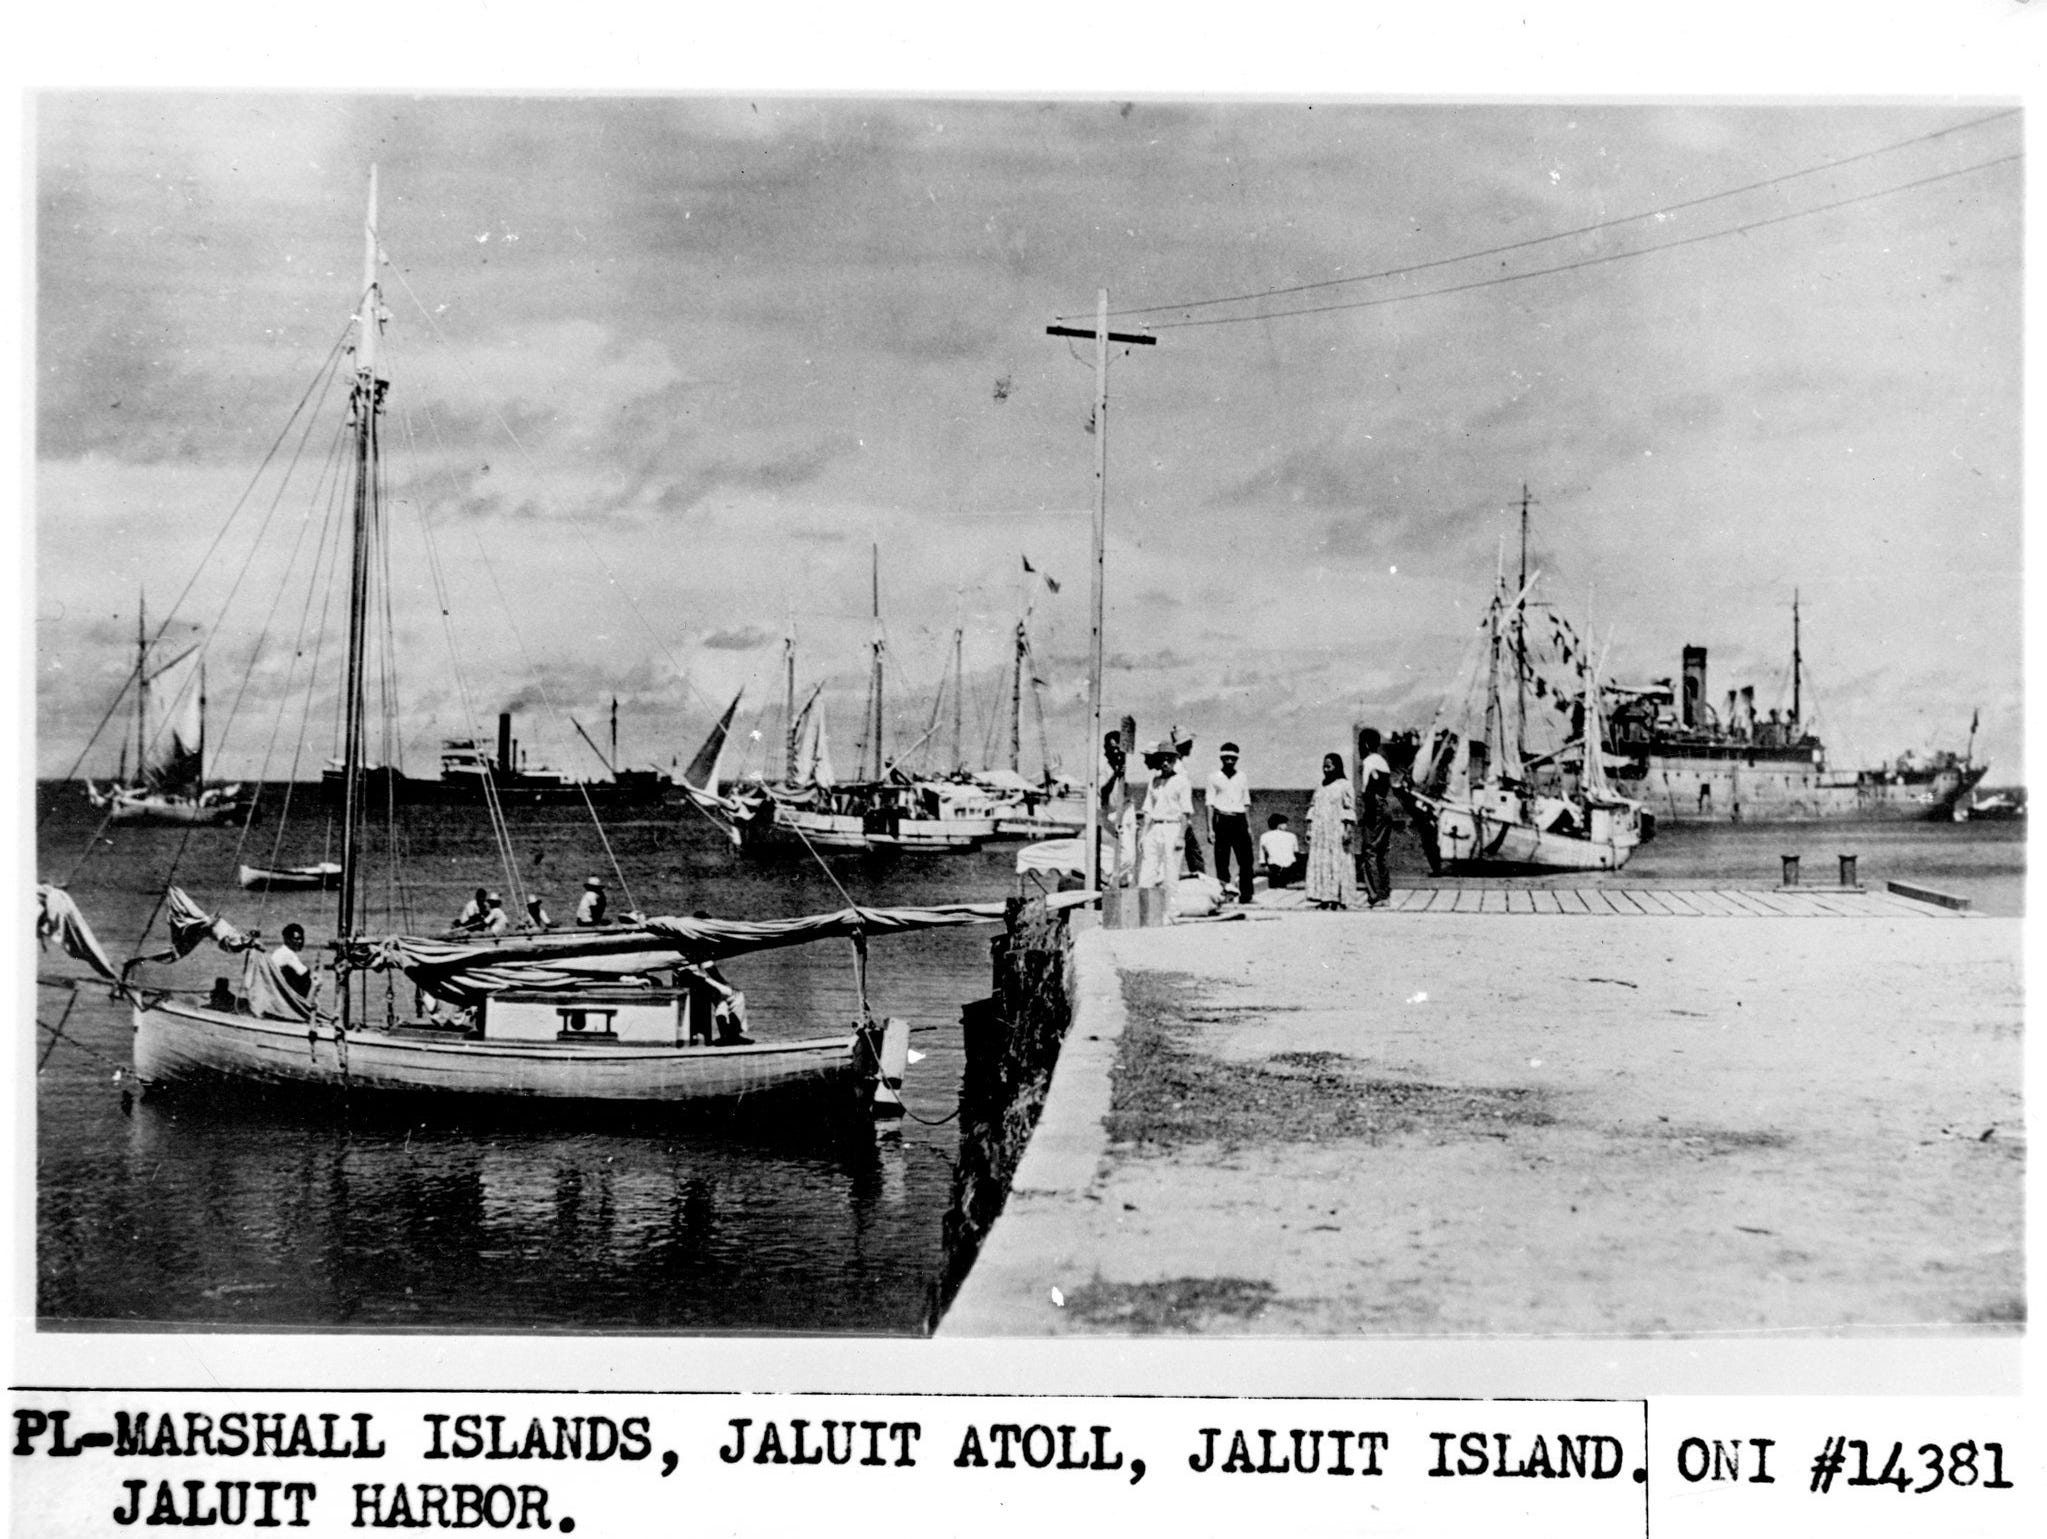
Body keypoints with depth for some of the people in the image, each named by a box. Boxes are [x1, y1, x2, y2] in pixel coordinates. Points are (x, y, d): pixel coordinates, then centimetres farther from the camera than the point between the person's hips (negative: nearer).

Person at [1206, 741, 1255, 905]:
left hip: (1239, 820, 2)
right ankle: (1223, 893, 4)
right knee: (1222, 861, -1)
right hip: (1222, 820, -2)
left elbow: (1246, 804, 16)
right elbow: (1210, 804, 3)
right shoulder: (1214, 778, 4)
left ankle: (1245, 894, -1)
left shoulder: (1242, 777, 13)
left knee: (1245, 859, -4)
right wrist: (1210, 829, -3)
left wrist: (1249, 826, 11)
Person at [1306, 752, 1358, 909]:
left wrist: (1348, 830, -13)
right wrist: (1309, 829, 11)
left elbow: (1349, 809, -5)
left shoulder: (1344, 785, -1)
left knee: (1338, 864, -7)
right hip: (1319, 831, 6)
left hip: (1337, 831, -5)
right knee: (1319, 864, -1)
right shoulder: (1320, 787, 16)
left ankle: (1340, 898, -5)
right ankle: (1324, 898, 0)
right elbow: (1313, 808, 18)